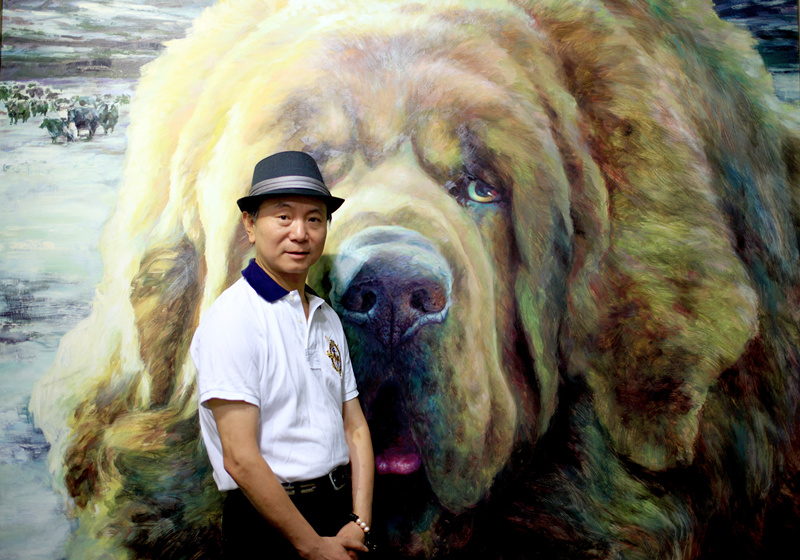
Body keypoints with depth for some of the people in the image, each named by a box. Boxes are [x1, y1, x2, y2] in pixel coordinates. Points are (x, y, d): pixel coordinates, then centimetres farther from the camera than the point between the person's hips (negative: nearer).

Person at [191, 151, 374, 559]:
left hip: (341, 509, 6)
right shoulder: (232, 317, -16)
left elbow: (354, 428, 6)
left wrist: (360, 524, -4)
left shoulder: (327, 319, 7)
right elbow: (240, 459, -20)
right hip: (268, 527, -6)